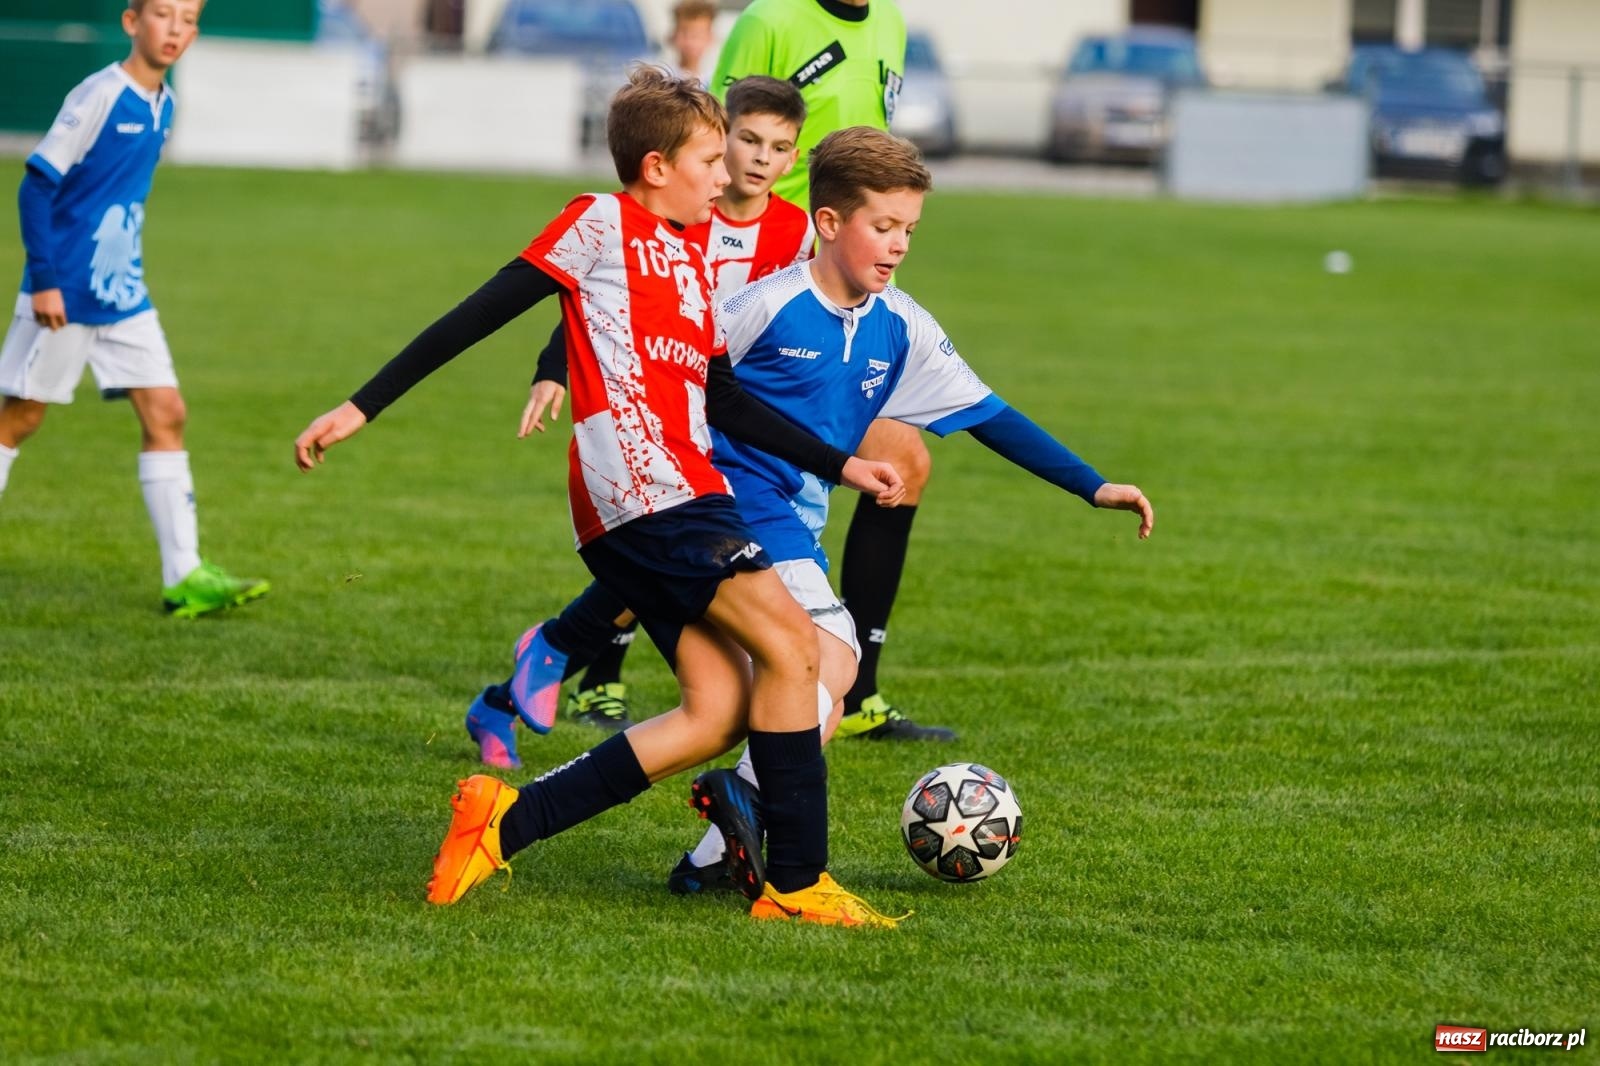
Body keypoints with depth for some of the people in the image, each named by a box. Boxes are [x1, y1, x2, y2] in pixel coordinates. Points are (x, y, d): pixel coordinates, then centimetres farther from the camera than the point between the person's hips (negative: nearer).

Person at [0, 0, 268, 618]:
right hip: (64, 298, -7)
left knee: (165, 415, -1)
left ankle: (184, 577, -3)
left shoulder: (161, 105, 7)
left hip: (124, 297, 7)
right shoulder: (98, 97, -16)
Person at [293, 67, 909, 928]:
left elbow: (726, 403, 29)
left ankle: (506, 820, 1)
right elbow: (478, 316, -2)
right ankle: (796, 883, -10)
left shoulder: (689, 260, 26)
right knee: (790, 644, -13)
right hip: (642, 482, -9)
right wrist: (362, 407, -6)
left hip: (677, 494, 9)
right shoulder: (603, 225, 2)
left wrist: (838, 465, 26)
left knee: (719, 712, 0)